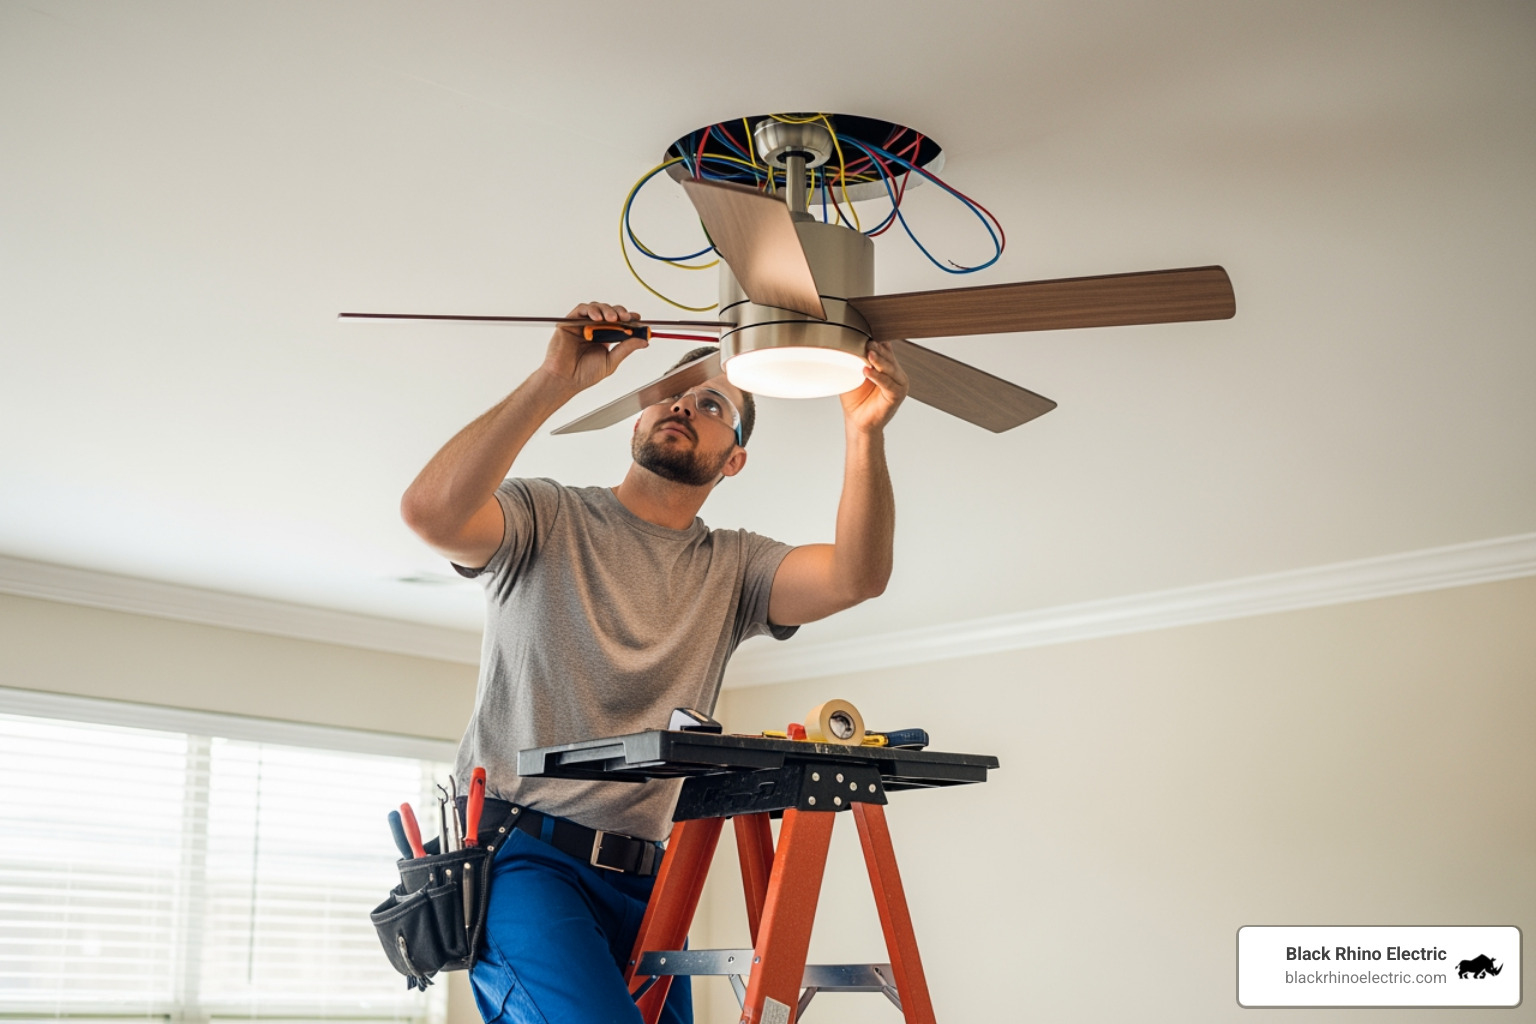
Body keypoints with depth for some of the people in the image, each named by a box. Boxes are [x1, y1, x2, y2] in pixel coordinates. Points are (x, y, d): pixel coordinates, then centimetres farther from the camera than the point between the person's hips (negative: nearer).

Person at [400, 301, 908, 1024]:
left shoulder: (731, 568, 14)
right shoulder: (546, 520, 5)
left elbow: (855, 578, -4)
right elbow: (430, 511, -16)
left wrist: (865, 434, -18)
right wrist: (555, 381, -17)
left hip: (643, 880, 5)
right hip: (521, 852, -5)